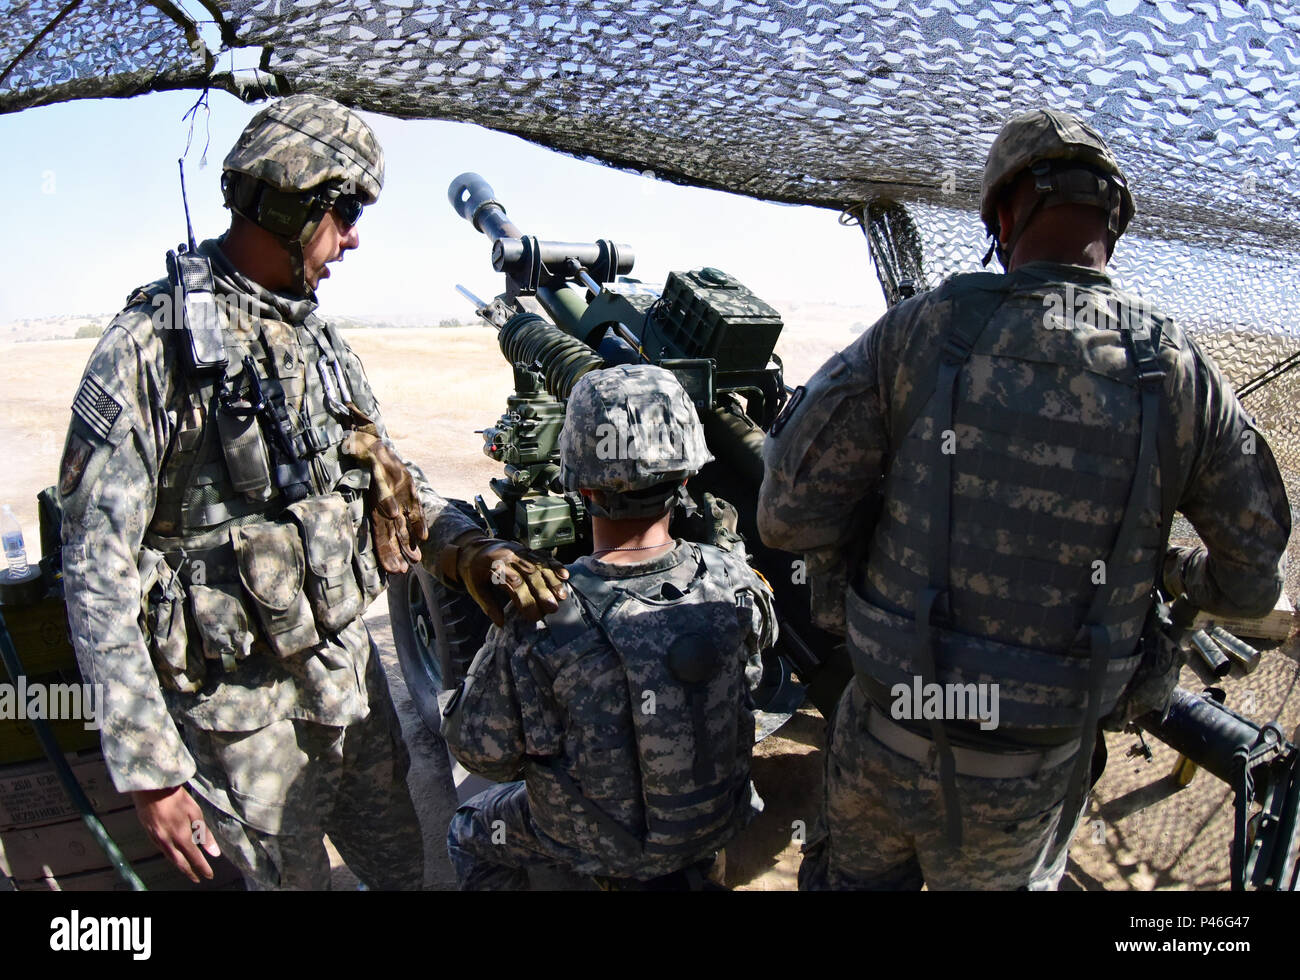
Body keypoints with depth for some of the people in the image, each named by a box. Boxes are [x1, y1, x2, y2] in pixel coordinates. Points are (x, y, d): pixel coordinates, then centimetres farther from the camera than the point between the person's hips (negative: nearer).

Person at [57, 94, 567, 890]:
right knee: (290, 875, 14)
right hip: (243, 706, -6)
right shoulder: (153, 347, -17)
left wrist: (474, 553, -8)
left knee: (400, 861, 21)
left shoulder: (322, 343, 5)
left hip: (352, 667, 6)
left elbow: (394, 481, 12)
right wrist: (149, 767, -18)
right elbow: (98, 573, -17)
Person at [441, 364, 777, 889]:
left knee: (469, 835, 26)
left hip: (601, 842, -3)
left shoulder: (539, 624, -33)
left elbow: (480, 749, -18)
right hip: (720, 821, 4)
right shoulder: (734, 582, -23)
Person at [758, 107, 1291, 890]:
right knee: (1001, 877, 30)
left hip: (888, 739, -1)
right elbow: (1255, 581, 2)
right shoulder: (1180, 374, -10)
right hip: (1031, 776, 1)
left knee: (857, 874, 28)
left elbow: (789, 511, -14)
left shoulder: (920, 332, -15)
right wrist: (1180, 571, 24)